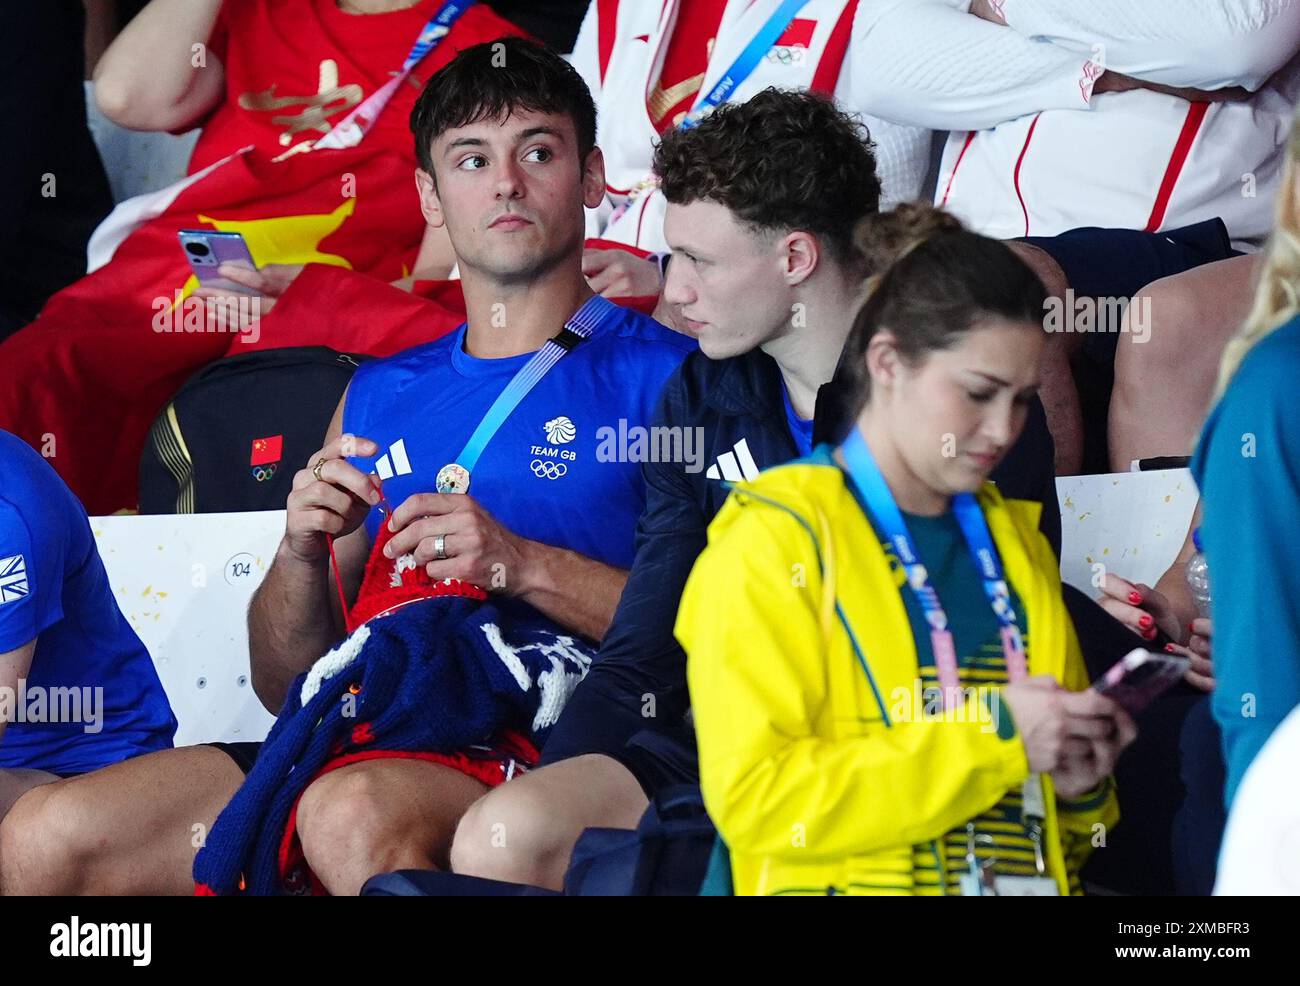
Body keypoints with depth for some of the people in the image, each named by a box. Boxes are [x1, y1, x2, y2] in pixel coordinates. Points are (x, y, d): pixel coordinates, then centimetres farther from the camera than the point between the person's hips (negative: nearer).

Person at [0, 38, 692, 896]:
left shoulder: (666, 372, 7)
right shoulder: (380, 396, 24)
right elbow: (285, 684, 24)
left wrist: (524, 566, -13)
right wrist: (303, 552, 3)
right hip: (365, 742, 6)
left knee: (352, 814, -39)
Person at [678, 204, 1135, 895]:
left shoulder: (1018, 543, 18)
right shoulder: (773, 540, 0)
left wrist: (1078, 776, 5)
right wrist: (991, 737, -12)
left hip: (1032, 874, 4)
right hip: (857, 881, -4)